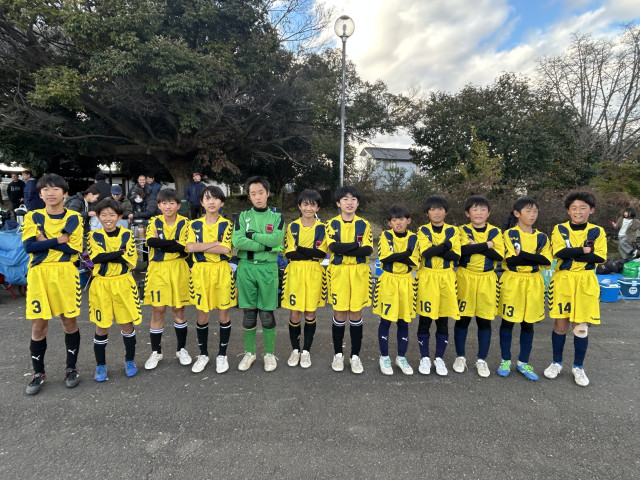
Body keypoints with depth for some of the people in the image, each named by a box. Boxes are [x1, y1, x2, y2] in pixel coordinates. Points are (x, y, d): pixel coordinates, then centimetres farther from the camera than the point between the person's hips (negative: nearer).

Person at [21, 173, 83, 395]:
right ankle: (38, 373, 25)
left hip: (66, 274, -1)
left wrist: (45, 241, -10)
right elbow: (29, 246, -10)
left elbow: (74, 249, -8)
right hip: (39, 275, 1)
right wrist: (59, 240, -13)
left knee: (69, 322, 7)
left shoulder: (74, 218, 2)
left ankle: (71, 368, 24)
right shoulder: (33, 217, 4)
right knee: (38, 326, 6)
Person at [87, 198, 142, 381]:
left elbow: (131, 261, -10)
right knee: (102, 327, 8)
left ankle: (130, 361, 25)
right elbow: (96, 258, -14)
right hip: (101, 285, 0)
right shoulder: (94, 236, 2)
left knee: (127, 324, 7)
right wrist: (121, 253, -15)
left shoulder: (127, 234, 1)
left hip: (123, 283, 0)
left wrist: (107, 256, -15)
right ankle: (100, 365, 24)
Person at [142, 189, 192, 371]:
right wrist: (174, 243, -21)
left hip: (178, 269, -1)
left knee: (178, 309, 8)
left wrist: (161, 244, -16)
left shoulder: (184, 223, -2)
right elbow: (150, 241, -13)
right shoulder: (154, 222, 4)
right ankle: (156, 352, 20)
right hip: (157, 269, 1)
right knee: (158, 310, 5)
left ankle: (181, 349, 24)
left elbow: (185, 248, -15)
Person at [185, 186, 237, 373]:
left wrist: (200, 247, -12)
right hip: (200, 272, 2)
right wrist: (216, 243, -15)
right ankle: (203, 354, 28)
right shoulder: (195, 224, 5)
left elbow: (226, 249, -15)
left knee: (223, 315, 6)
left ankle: (222, 355, 23)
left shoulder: (226, 224, -1)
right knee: (202, 316, 9)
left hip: (221, 271, -1)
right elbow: (190, 247, -10)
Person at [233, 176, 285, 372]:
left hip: (268, 268, -1)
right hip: (246, 267, 1)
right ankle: (249, 353, 25)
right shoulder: (243, 216, 7)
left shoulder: (277, 217, 5)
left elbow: (276, 240, -13)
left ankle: (270, 354, 20)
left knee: (267, 314, 4)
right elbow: (237, 241, -10)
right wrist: (266, 245, -12)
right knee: (249, 314, 9)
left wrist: (252, 235, -9)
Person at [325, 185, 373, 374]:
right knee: (339, 314, 3)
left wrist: (344, 248, -16)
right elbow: (333, 246, -13)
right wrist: (357, 246, -16)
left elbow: (368, 250, -7)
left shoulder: (364, 225, 5)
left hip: (359, 273, 1)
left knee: (356, 314, 5)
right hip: (338, 272, -1)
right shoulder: (332, 224, 4)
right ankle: (338, 354, 20)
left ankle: (355, 356, 18)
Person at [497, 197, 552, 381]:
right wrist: (534, 258, -13)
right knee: (508, 322, 5)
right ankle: (505, 360, 19)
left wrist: (522, 254, -16)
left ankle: (523, 362, 23)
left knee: (528, 323, 9)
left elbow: (547, 260, -8)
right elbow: (510, 259, -16)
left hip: (533, 284, 3)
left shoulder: (541, 237, 7)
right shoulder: (509, 234, -4)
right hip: (512, 282, -3)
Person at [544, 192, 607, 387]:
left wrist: (571, 254, -15)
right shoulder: (560, 229, 0)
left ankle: (578, 367, 22)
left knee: (581, 326, 5)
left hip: (585, 283, 1)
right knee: (560, 324, 4)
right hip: (562, 281, -1)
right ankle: (556, 363, 21)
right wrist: (585, 250, -14)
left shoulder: (597, 231, 3)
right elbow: (559, 252, -15)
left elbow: (600, 257, -9)